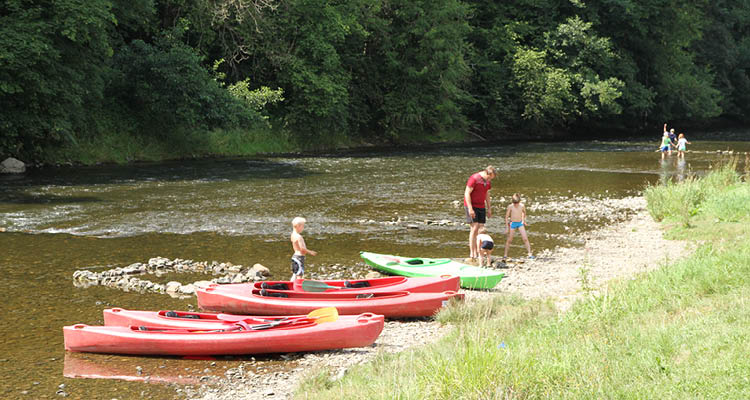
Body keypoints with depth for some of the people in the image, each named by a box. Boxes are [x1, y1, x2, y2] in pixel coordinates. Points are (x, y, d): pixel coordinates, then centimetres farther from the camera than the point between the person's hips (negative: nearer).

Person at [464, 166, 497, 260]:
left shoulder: (487, 181, 9)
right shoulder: (474, 179, -15)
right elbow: (467, 193, -17)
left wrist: (489, 209, 15)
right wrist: (470, 209, -22)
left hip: (481, 207, 7)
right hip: (471, 206, -7)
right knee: (474, 228, -12)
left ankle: (478, 252, 4)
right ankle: (472, 253, -10)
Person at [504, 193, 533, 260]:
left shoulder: (522, 206, -7)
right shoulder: (510, 206, -13)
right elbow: (506, 216, -6)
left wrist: (523, 220, 23)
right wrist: (507, 226, -8)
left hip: (520, 223, 2)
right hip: (512, 223, -2)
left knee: (525, 239, -7)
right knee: (509, 240, 4)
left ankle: (530, 254, -5)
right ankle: (505, 255, 16)